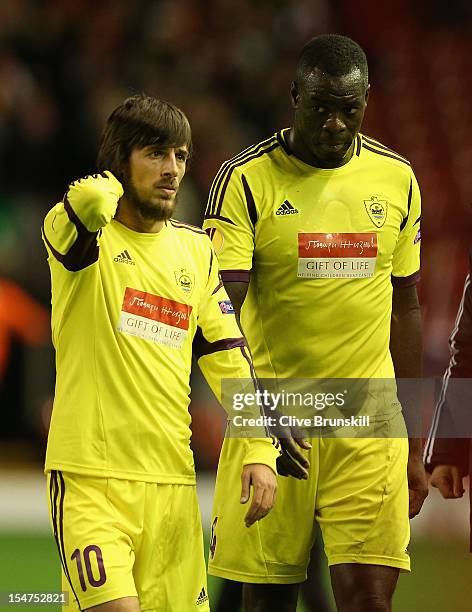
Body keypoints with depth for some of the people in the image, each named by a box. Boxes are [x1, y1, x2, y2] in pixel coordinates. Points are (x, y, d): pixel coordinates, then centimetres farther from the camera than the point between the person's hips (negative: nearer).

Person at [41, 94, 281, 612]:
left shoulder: (196, 250, 13)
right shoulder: (84, 236, -3)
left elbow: (228, 358, 14)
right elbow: (88, 203, -28)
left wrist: (259, 450, 2)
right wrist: (108, 186, -5)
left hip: (172, 481, 5)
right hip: (90, 477, -5)